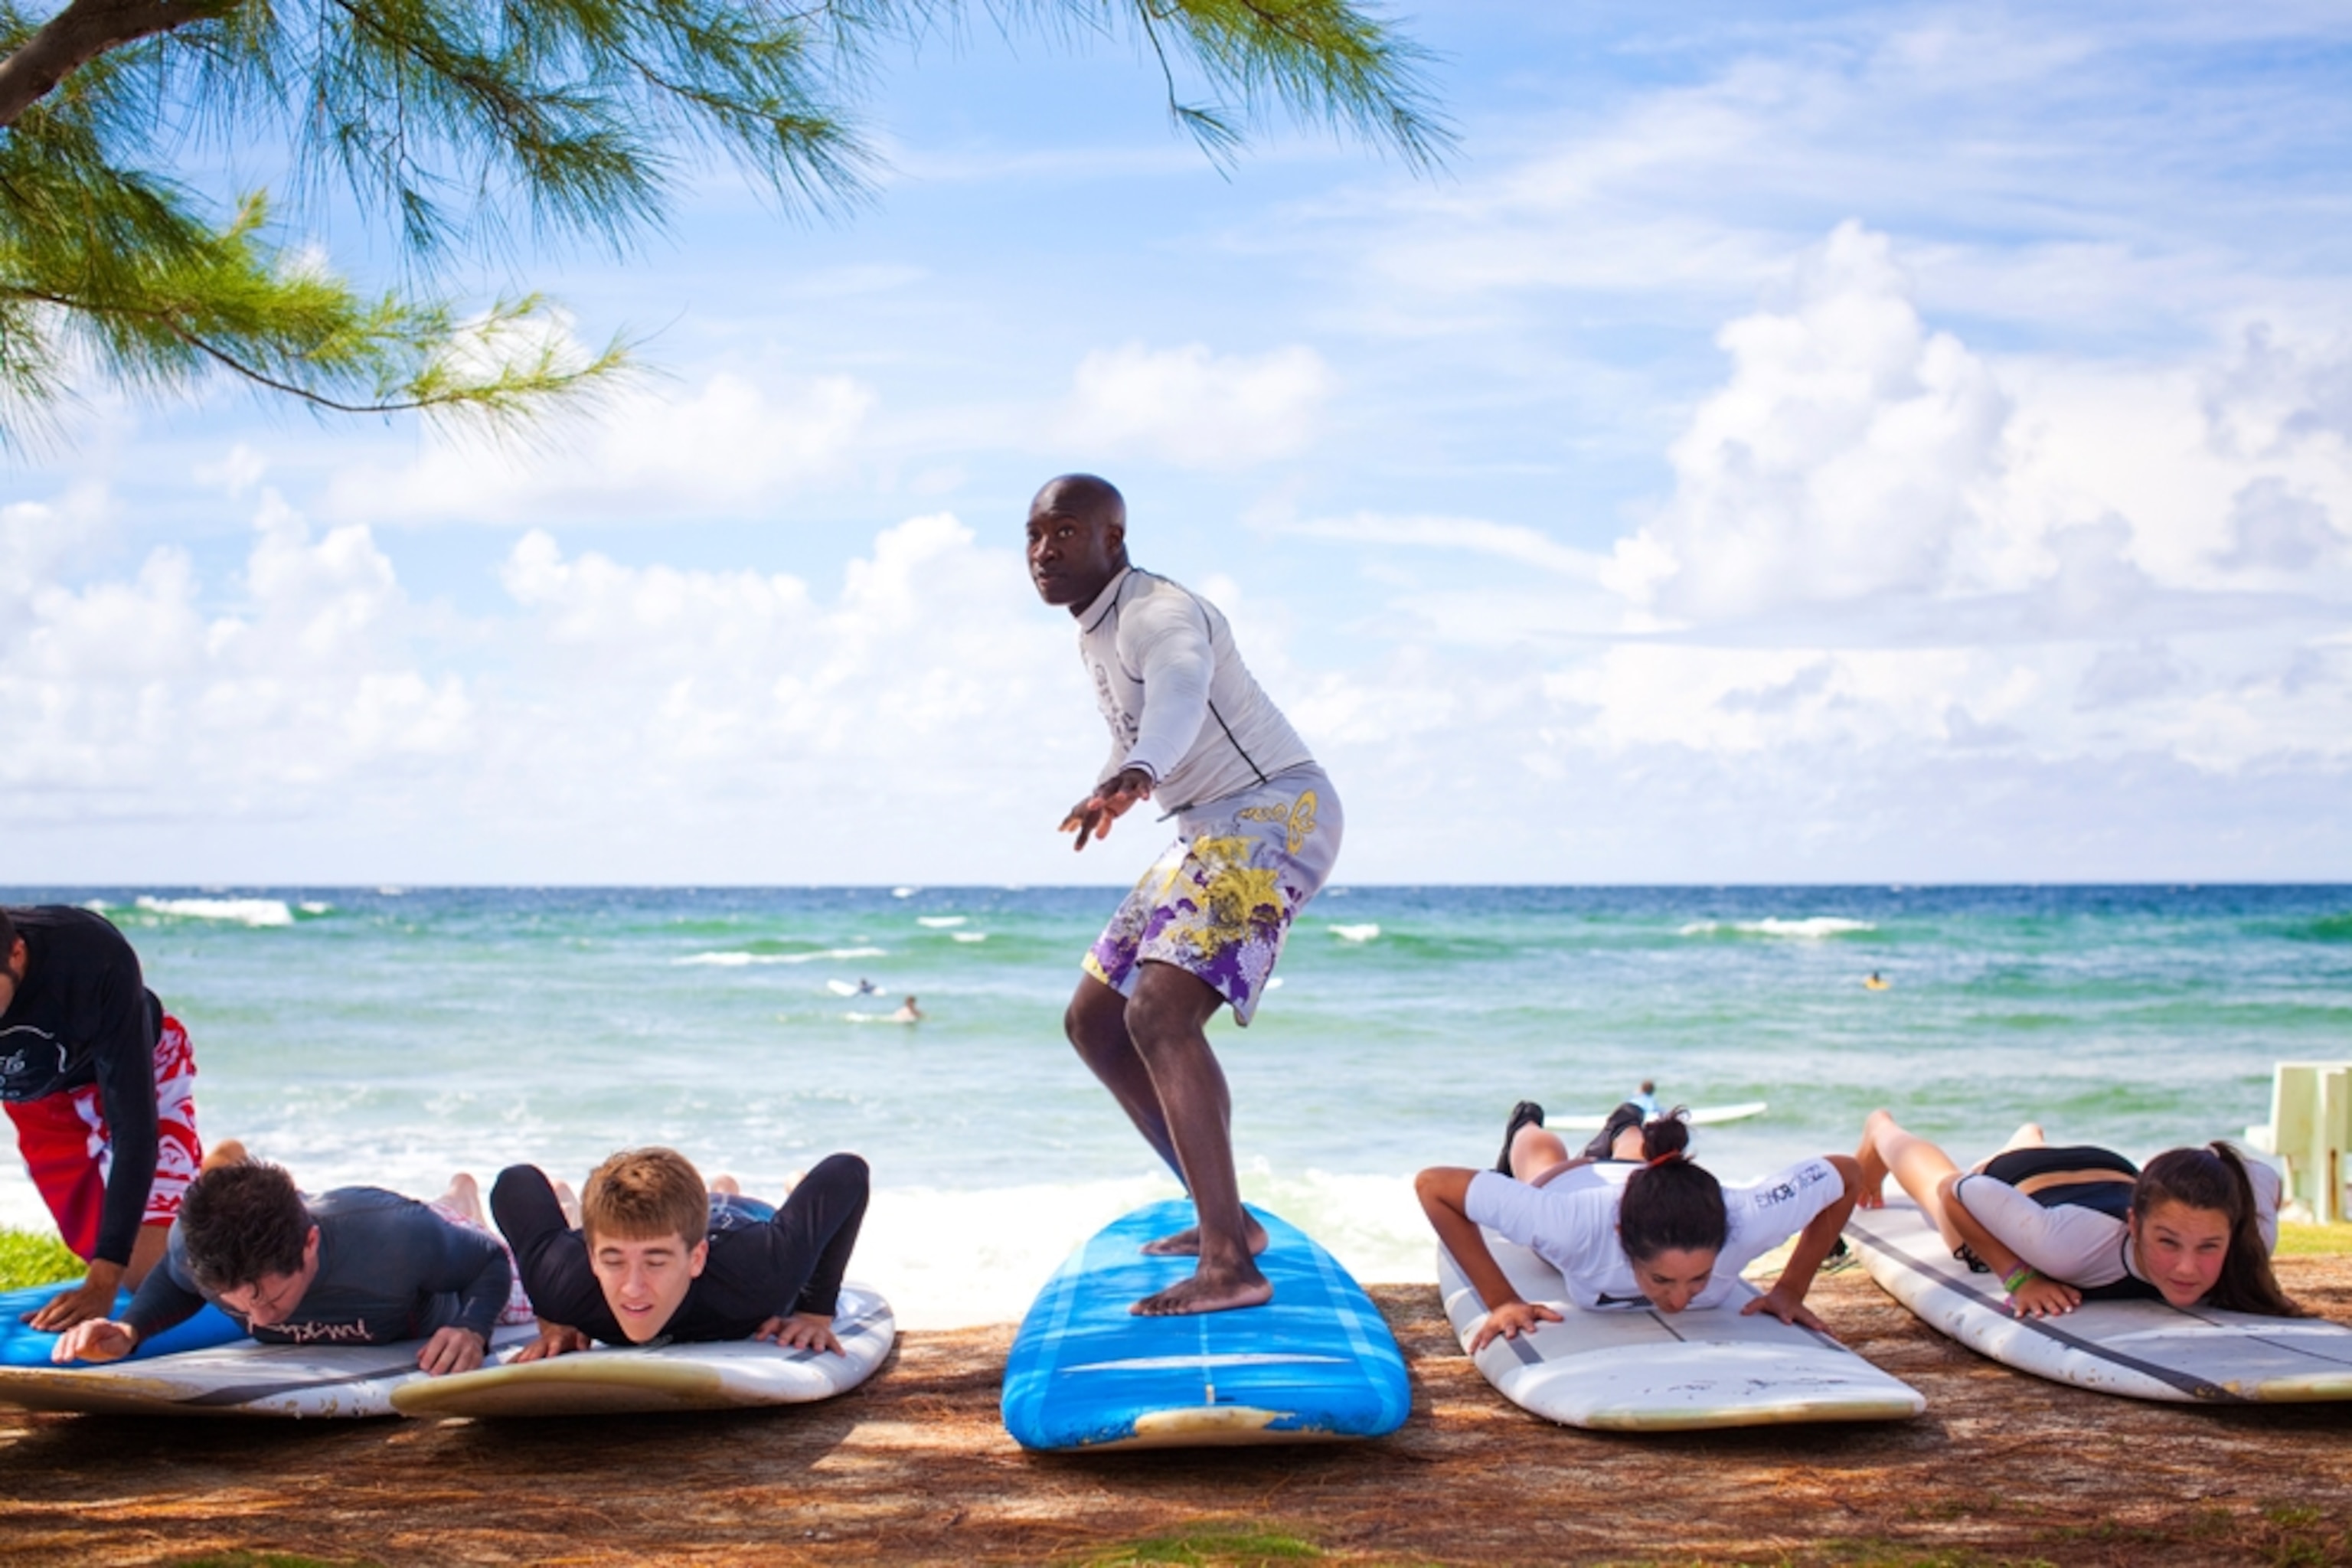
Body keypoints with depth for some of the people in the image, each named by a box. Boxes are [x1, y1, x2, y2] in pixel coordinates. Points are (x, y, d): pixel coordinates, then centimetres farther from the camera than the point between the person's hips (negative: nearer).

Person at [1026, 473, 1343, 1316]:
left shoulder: (1156, 613, -19)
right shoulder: (1093, 633, 11)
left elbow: (1180, 693, -42)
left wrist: (1134, 777, -62)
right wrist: (1112, 777, 49)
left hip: (1275, 811, -10)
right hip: (1211, 831, 10)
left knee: (1160, 1014, -27)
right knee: (1094, 1021, 13)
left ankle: (1230, 1264, -31)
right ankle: (1223, 1216, 18)